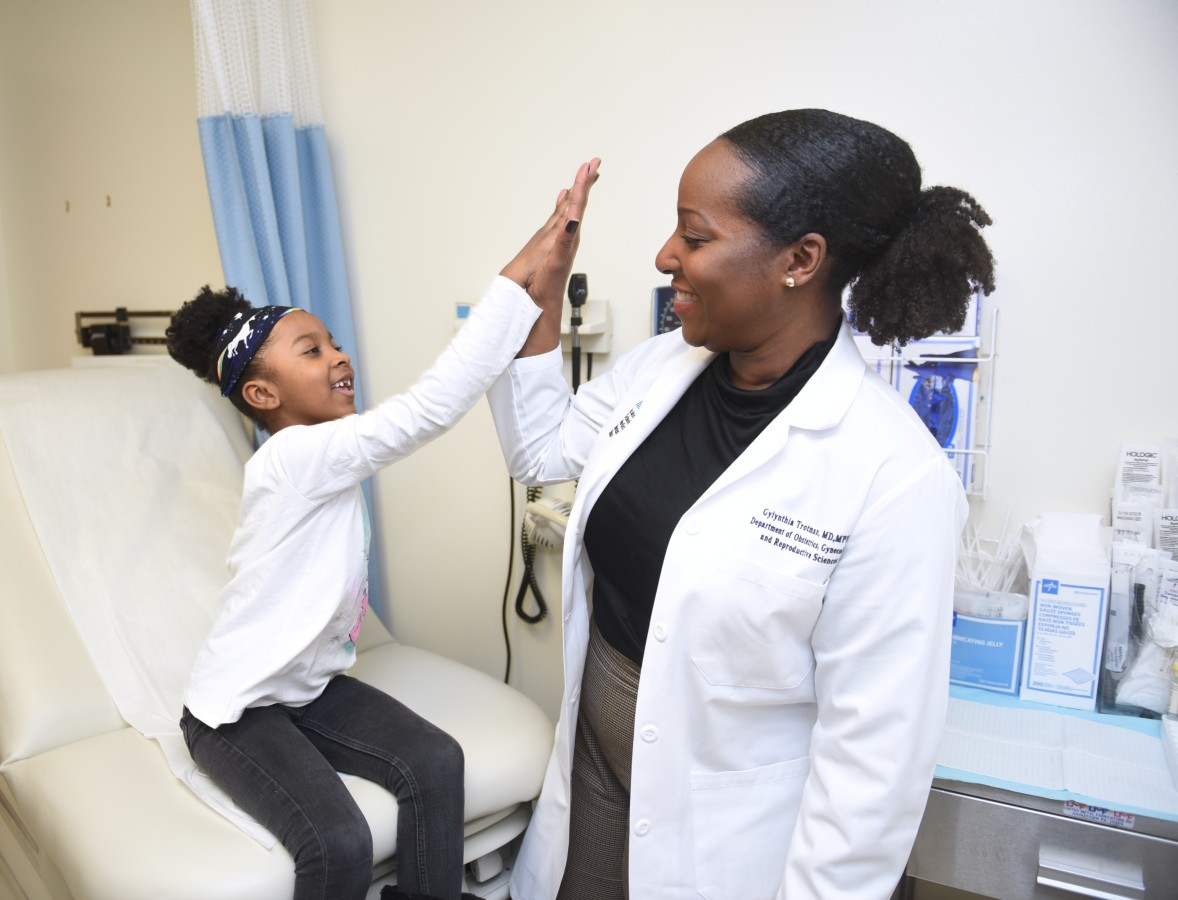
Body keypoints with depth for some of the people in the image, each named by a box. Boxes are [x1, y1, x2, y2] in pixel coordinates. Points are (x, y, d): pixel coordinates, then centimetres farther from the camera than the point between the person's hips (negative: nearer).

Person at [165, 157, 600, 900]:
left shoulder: (332, 455, 1)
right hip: (238, 708, -7)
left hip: (312, 684, 8)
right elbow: (431, 408, -38)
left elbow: (424, 412, -5)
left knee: (436, 763, -9)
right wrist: (520, 281, -39)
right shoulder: (293, 458, -30)